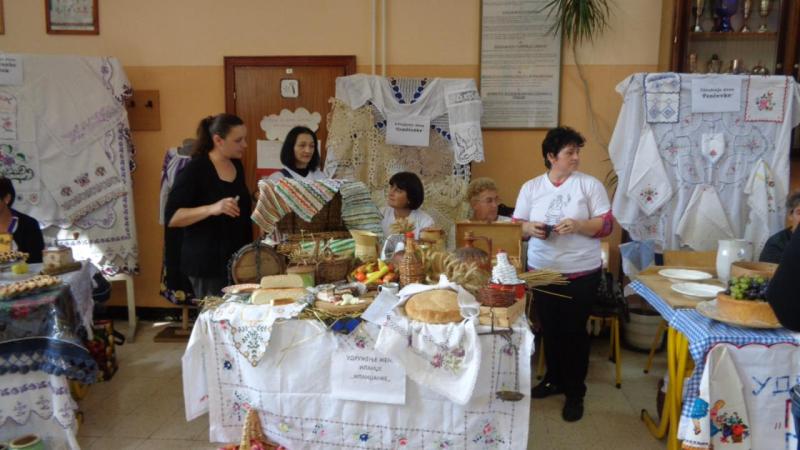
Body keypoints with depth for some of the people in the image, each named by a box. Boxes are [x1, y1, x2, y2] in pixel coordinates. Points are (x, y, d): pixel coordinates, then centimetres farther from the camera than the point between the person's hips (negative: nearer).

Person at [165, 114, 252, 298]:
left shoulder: (237, 165, 8)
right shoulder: (195, 169, -13)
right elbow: (172, 217, -19)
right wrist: (211, 209, -31)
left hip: (238, 258, 7)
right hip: (207, 262, -7)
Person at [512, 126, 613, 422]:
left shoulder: (590, 185, -3)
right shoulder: (530, 187, 3)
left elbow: (606, 225, -6)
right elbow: (518, 226, 5)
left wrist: (578, 225, -23)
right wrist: (530, 228, -17)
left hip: (582, 272, -2)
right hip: (541, 271, 3)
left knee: (574, 330, 4)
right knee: (549, 328, 13)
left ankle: (575, 392, 20)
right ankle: (554, 378, 35)